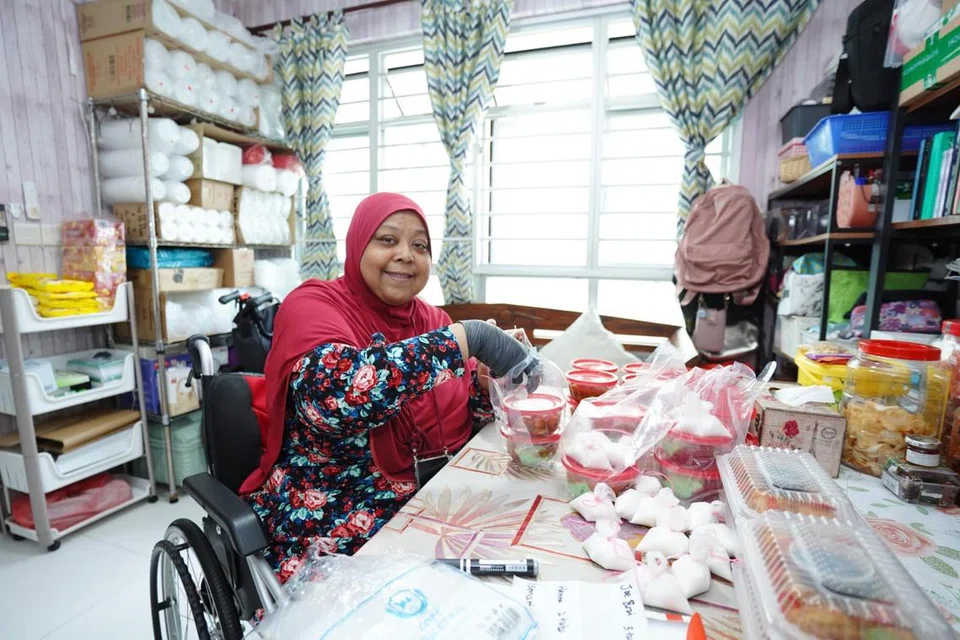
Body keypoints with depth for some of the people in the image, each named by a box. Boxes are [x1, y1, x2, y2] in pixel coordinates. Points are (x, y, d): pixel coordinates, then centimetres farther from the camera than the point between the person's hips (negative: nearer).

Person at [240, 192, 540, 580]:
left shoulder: (429, 318, 6)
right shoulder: (313, 304, -11)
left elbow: (466, 405, 9)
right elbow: (332, 396, -32)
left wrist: (491, 379, -13)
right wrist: (464, 338, -32)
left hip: (435, 501, 6)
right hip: (331, 523, -5)